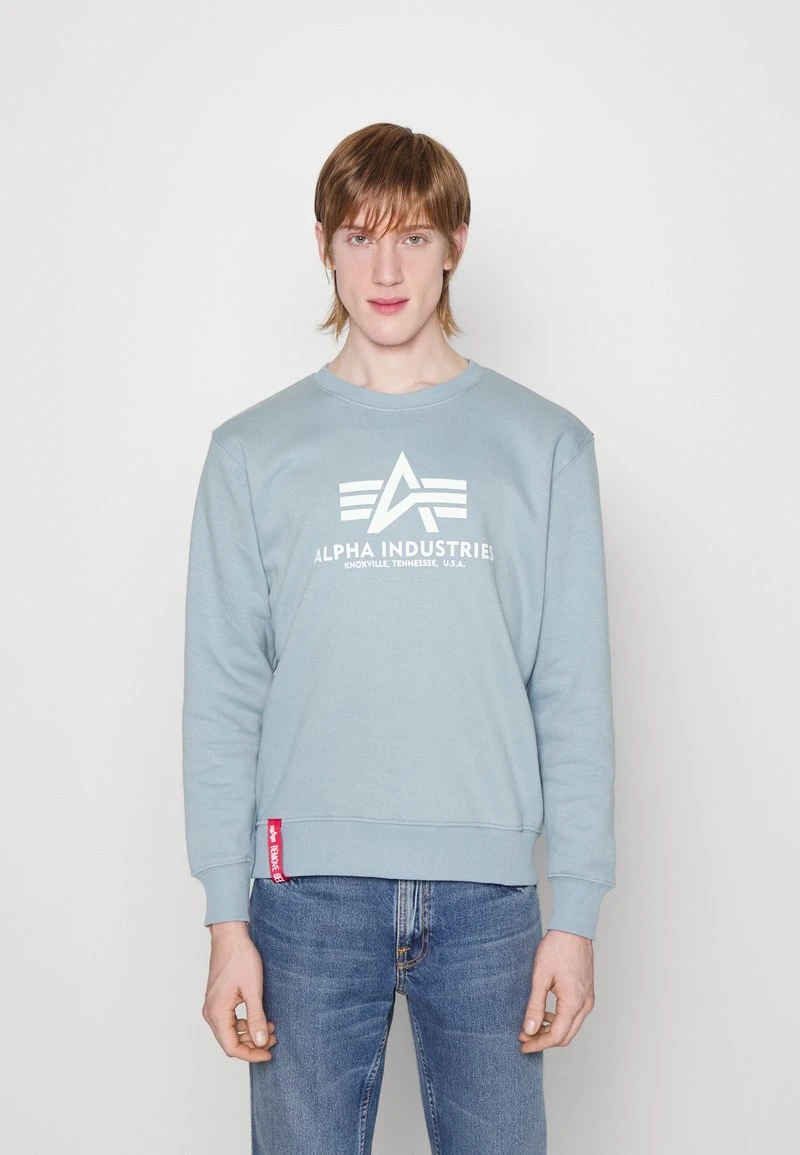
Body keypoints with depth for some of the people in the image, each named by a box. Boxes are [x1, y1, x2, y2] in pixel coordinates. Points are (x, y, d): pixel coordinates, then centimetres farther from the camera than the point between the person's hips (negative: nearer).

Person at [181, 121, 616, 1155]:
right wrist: (226, 920, -4)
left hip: (489, 889, 0)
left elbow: (575, 694, 2)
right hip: (311, 890, 0)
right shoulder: (255, 451, 4)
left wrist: (575, 913, -2)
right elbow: (222, 698, 1)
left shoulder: (544, 444, 4)